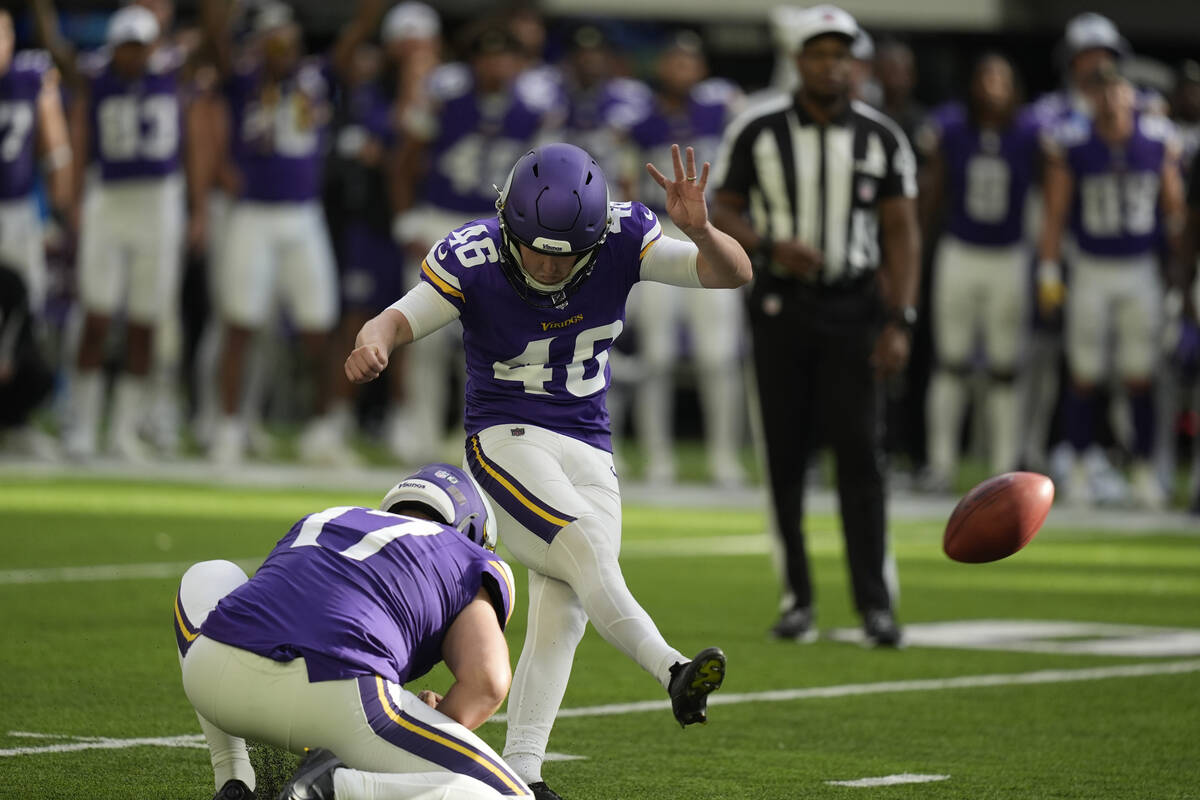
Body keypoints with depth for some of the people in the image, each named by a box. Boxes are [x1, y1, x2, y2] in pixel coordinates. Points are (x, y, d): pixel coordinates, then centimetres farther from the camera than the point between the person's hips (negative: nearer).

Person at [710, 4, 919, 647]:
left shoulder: (880, 139, 1)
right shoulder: (758, 132, -1)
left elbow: (901, 232, 2)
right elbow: (723, 213, 5)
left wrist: (899, 323, -7)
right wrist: (771, 246, -16)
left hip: (853, 308, 0)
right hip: (781, 305, 0)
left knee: (860, 450, -9)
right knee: (786, 455, 2)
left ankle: (875, 601, -9)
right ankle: (797, 597, 11)